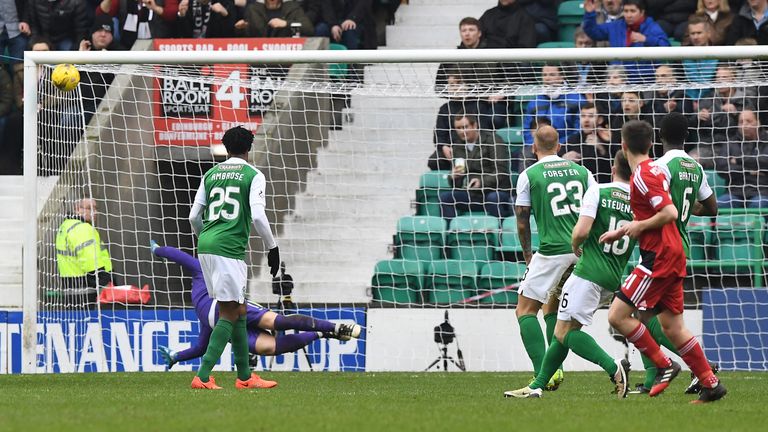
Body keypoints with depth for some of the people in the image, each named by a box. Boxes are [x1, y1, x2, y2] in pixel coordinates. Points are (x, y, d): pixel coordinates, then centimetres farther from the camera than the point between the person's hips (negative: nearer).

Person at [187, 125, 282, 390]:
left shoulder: (211, 174, 15)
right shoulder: (253, 176, -1)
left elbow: (194, 216, 15)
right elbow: (258, 216, -11)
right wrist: (272, 247, 1)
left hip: (206, 246, 7)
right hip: (230, 249, -7)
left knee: (239, 311, 16)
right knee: (229, 314, -4)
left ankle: (244, 377, 19)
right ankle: (202, 376, -14)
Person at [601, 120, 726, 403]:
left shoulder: (642, 176, -15)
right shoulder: (654, 170, 16)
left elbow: (669, 213, -24)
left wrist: (639, 226, -11)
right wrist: (621, 232, 23)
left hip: (658, 257, -10)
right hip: (671, 254, 10)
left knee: (617, 315, -9)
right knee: (672, 326, 11)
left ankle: (664, 366, -6)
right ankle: (711, 383, 10)